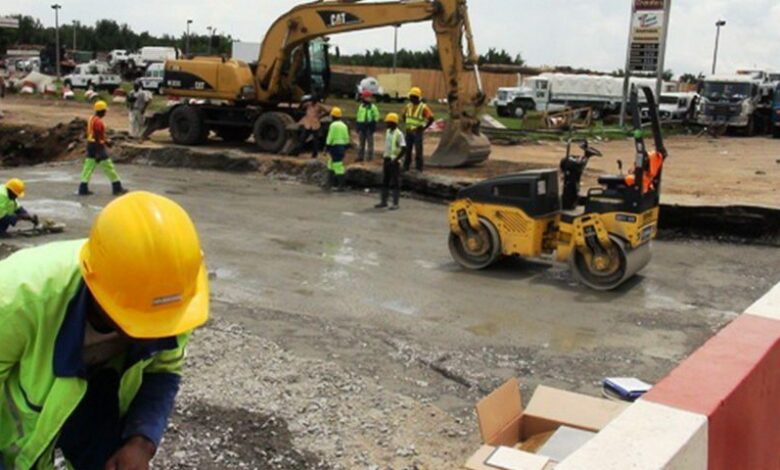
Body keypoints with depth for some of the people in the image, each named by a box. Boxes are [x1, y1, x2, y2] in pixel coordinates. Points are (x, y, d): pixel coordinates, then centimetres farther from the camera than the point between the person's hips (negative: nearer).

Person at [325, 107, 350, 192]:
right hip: (342, 146, 8)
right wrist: (345, 148, 19)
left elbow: (330, 137, -13)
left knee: (338, 166, -7)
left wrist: (327, 146, -7)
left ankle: (341, 185, -7)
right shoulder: (344, 125, 11)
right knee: (331, 165, 18)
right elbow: (346, 138, 13)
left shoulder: (333, 125, -12)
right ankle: (330, 183, 23)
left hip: (335, 146, -8)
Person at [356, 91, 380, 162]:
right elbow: (359, 116, 17)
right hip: (362, 126, 5)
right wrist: (358, 126, 13)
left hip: (369, 126, -5)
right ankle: (360, 156, 12)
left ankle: (370, 156, 4)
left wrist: (373, 124, -12)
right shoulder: (361, 106, 14)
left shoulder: (373, 107, -2)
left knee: (370, 142, -2)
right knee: (361, 142, 8)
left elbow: (376, 116, -4)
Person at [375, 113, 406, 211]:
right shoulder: (388, 132, 11)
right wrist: (385, 157, 15)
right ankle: (384, 202, 19)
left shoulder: (399, 134, -13)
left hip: (394, 161, -8)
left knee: (395, 183, -2)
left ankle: (395, 204, 3)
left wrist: (395, 159, -20)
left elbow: (403, 149, -18)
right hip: (387, 159, 8)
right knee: (385, 182, 11)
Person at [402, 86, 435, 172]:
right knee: (407, 150, 10)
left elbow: (432, 118, -15)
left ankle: (419, 168, 2)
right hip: (409, 132, 6)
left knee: (418, 151, -3)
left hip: (417, 132, -6)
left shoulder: (423, 107, -12)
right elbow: (404, 115, 26)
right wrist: (406, 124, 14)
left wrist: (424, 128, -13)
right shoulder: (408, 106, 7)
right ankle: (406, 166, 18)